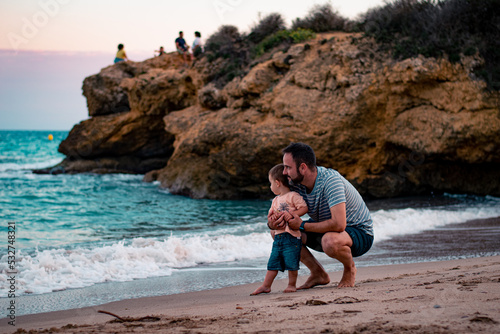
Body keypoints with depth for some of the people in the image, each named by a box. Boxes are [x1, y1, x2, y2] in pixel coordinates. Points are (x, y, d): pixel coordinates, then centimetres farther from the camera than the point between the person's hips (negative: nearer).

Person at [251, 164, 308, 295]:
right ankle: (266, 286, 9)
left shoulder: (293, 196, -5)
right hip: (278, 237, 7)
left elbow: (304, 208, -10)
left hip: (291, 236, -7)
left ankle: (292, 285, 12)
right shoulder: (275, 200, 20)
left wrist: (291, 214, -20)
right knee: (273, 263, 6)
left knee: (291, 262, -3)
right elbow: (271, 213, 25)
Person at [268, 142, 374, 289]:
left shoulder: (330, 180, -30)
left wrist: (303, 226, -28)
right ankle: (318, 274, 8)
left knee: (330, 241, -41)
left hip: (360, 233, -7)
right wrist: (273, 223, -27)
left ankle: (350, 268, -6)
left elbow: (339, 224, -38)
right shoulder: (296, 183, -8)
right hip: (326, 230, 7)